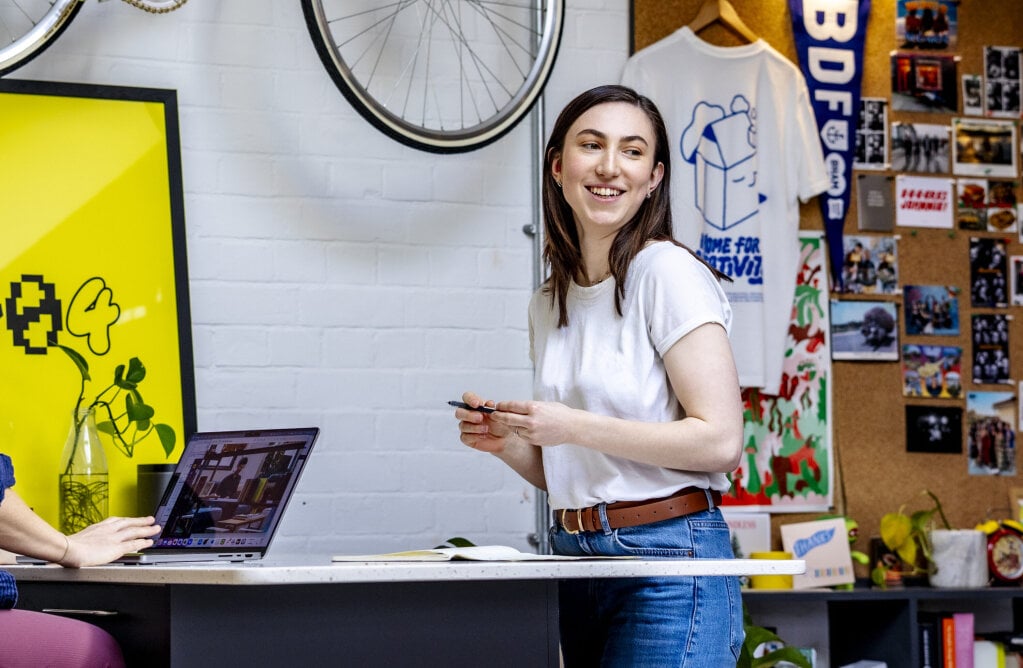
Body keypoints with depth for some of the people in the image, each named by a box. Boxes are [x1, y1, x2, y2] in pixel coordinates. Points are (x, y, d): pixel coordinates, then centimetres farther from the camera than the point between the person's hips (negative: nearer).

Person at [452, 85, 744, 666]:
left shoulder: (668, 271, -7)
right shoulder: (550, 305, 14)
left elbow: (720, 440, -15)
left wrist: (573, 427, -16)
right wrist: (507, 442, 1)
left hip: (670, 561, -7)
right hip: (576, 565, 7)